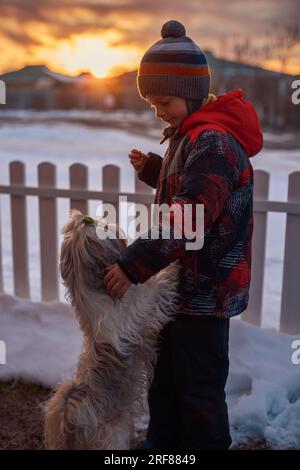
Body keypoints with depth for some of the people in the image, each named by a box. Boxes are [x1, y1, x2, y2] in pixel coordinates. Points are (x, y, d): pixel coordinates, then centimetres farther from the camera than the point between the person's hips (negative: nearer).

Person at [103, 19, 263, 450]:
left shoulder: (213, 140, -22)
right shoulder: (190, 133, 11)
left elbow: (190, 215, -31)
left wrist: (134, 265, -32)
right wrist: (151, 168, 7)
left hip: (207, 291, -10)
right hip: (181, 282, 10)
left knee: (200, 390, 6)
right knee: (165, 376, 24)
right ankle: (162, 442, 43)